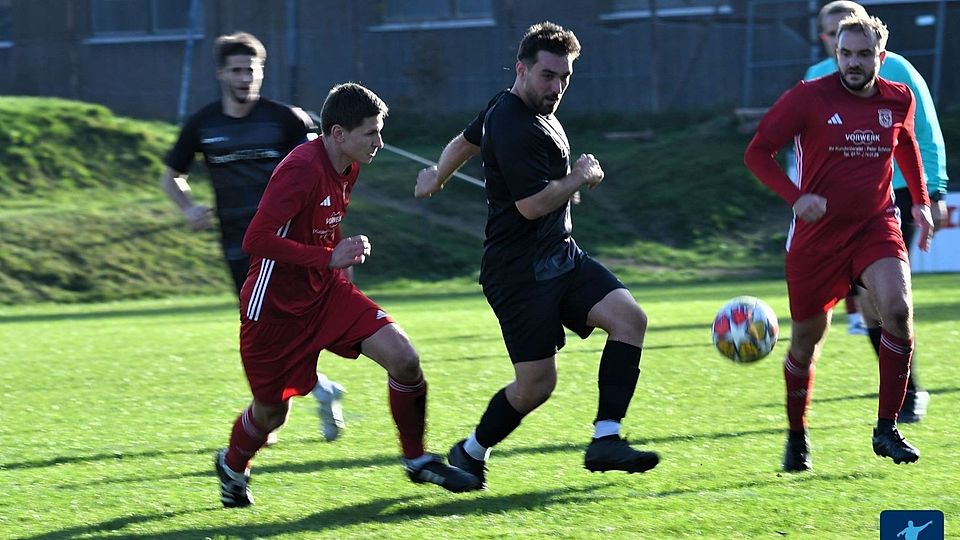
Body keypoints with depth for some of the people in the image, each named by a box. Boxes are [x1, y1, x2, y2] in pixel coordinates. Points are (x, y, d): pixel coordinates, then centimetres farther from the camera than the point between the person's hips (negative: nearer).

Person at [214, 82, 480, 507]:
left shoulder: (347, 168, 2)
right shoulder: (301, 170, -25)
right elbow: (256, 240, -29)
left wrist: (346, 251, 7)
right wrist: (329, 257, -28)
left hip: (325, 291, 7)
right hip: (275, 306, -7)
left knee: (402, 357, -11)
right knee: (270, 412, 8)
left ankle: (417, 461, 5)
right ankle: (232, 466, 41)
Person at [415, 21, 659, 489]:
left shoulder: (514, 109, 12)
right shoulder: (515, 127, -19)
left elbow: (466, 140, 31)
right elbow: (532, 204, -25)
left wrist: (437, 176, 50)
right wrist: (581, 177, -8)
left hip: (560, 257, 10)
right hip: (519, 270, -10)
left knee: (629, 317, -11)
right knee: (536, 384, -8)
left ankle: (605, 440, -12)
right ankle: (470, 454, 17)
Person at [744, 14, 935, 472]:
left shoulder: (898, 100, 1)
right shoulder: (808, 98, -10)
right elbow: (757, 152, -8)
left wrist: (920, 201, 16)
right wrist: (795, 196, -22)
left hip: (876, 227, 1)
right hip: (817, 235, -1)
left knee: (898, 310, -24)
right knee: (806, 339, 7)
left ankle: (886, 429, -14)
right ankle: (797, 439, 29)